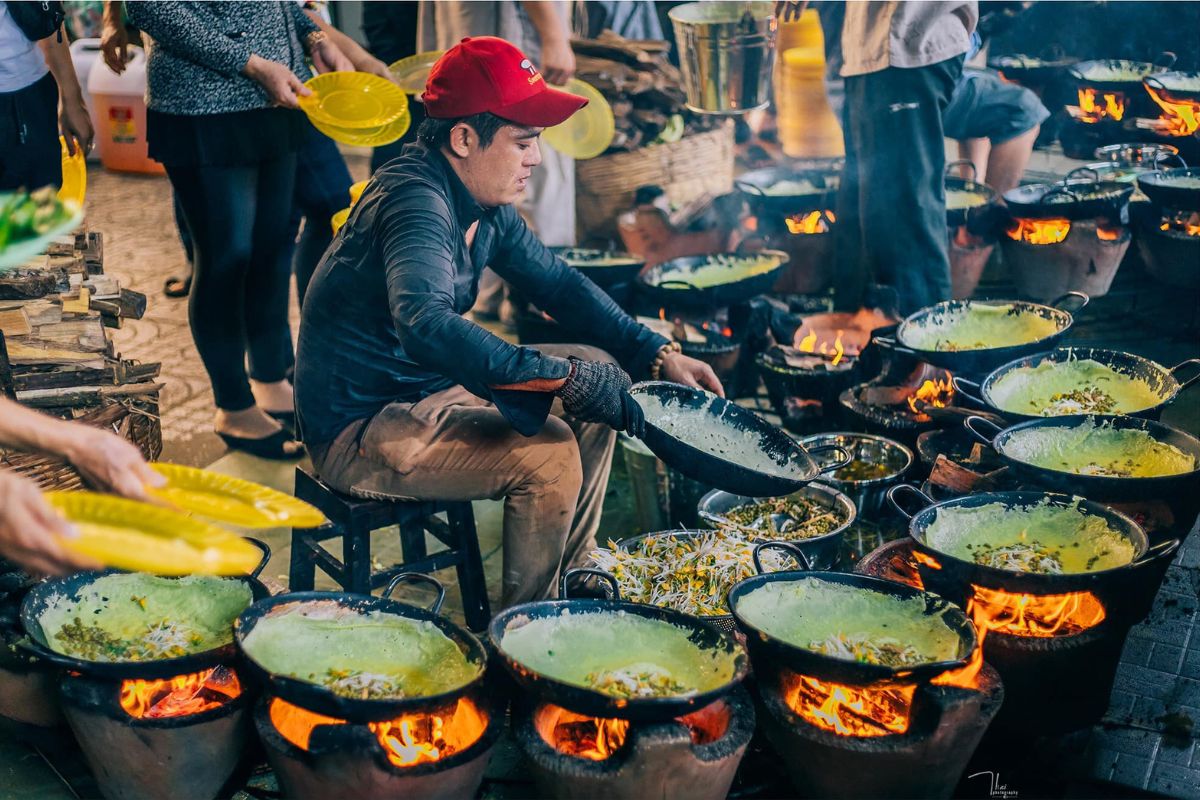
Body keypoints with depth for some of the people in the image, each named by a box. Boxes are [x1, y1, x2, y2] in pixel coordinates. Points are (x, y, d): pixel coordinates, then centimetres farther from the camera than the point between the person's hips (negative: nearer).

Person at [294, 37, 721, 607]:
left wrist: (657, 354, 4)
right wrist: (563, 377, -44)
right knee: (547, 454, -23)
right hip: (359, 429, -10)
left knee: (599, 376, 8)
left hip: (423, 387, 10)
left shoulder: (483, 202, 2)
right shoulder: (416, 199, -27)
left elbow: (554, 280, 15)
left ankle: (574, 575, 18)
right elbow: (424, 325, -45)